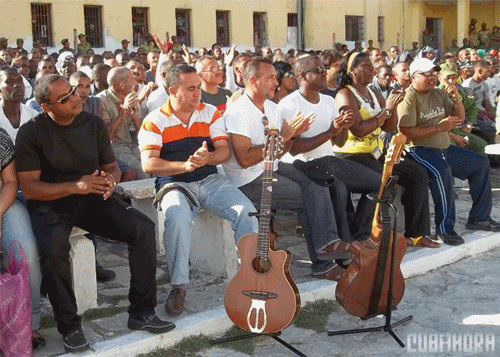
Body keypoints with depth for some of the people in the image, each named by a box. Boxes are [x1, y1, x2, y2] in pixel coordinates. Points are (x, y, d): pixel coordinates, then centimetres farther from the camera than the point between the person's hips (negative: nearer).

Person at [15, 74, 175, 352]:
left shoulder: (93, 124, 5)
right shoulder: (31, 133, -7)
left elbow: (112, 165, 13)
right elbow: (29, 187, -12)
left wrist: (110, 179, -12)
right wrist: (75, 186, -24)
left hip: (92, 198, 4)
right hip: (50, 203, -4)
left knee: (143, 228, -19)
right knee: (53, 247, -36)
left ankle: (142, 313, -7)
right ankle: (70, 326, -15)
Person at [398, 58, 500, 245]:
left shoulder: (438, 94, 13)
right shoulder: (409, 98, -11)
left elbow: (459, 119, 15)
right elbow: (406, 133, -22)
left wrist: (457, 98, -2)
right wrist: (439, 127, -20)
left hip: (444, 148, 9)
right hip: (419, 149, -9)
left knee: (481, 163, 8)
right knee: (442, 170, -37)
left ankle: (479, 218, 14)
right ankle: (445, 227, -30)